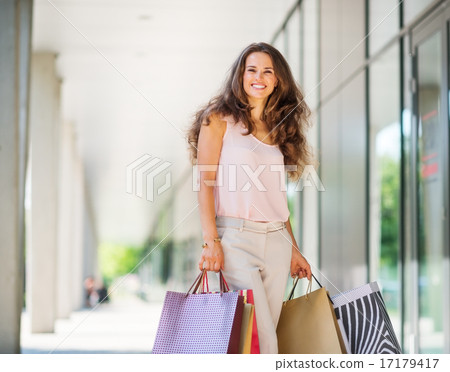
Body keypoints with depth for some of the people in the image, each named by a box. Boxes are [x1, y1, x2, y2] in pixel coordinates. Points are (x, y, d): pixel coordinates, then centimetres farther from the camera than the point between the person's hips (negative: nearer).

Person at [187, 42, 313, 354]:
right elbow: (205, 183, -5)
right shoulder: (220, 120, 2)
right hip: (235, 237, -5)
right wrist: (211, 241, -15)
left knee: (266, 333, 1)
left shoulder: (278, 130, 18)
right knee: (263, 339, -12)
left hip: (276, 242, 6)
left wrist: (294, 251, 16)